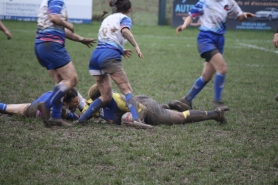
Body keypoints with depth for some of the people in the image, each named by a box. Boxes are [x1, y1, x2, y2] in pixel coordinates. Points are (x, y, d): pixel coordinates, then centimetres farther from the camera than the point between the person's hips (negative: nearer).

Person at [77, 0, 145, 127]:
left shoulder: (107, 19, 29)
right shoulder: (124, 18, 8)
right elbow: (125, 31, -15)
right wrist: (136, 46, -20)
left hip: (95, 55, 7)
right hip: (110, 56, -7)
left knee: (106, 96, 11)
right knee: (127, 89, -14)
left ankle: (82, 119, 6)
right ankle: (136, 119, -32)